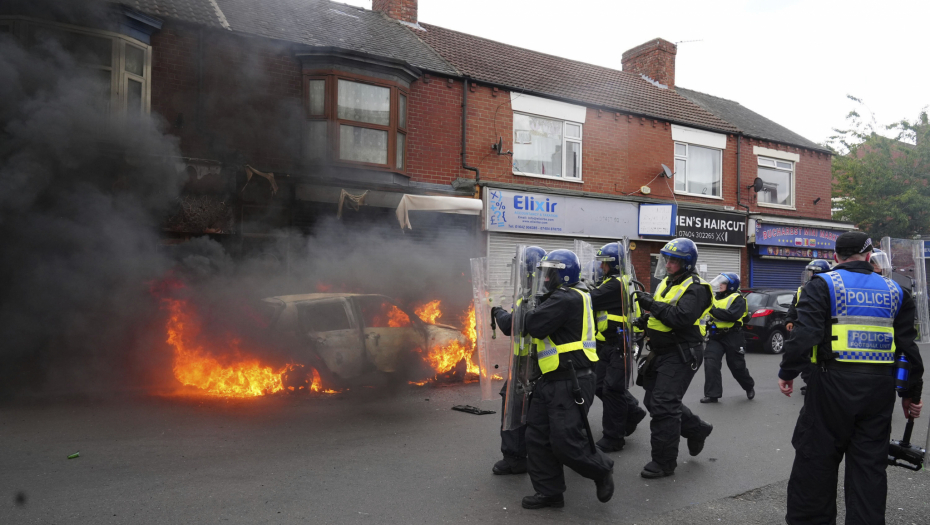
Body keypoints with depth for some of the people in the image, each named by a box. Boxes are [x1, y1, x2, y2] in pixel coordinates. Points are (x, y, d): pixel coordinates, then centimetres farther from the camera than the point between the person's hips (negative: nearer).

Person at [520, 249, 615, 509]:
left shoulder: (566, 299, -17)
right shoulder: (567, 297, 17)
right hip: (552, 381, 11)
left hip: (570, 382, -11)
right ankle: (549, 491, 20)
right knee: (538, 437, 10)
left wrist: (532, 313, -4)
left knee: (566, 442, -6)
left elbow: (534, 326, -23)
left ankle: (602, 470, 19)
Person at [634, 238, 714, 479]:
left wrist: (653, 304, -24)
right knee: (654, 401, 15)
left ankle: (664, 462, 3)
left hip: (681, 355, -9)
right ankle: (696, 429, 35)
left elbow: (682, 318, -28)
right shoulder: (667, 283, 14)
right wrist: (647, 319, 6)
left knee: (663, 406, -9)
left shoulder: (695, 288, -14)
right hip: (662, 352, 9)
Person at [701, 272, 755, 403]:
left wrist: (714, 310, -25)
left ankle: (749, 386, 36)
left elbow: (732, 315, -24)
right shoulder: (715, 298, 14)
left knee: (737, 366, 7)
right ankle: (712, 394, -5)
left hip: (732, 338, -5)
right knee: (710, 363, -10)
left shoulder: (737, 299, -7)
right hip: (715, 336, 5)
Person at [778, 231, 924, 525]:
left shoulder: (823, 285, -5)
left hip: (834, 382, -4)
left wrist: (787, 373, -6)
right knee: (870, 464, 13)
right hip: (879, 388, 4)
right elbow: (908, 346, 12)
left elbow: (805, 334, -16)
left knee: (816, 458, 6)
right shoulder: (894, 291, 10)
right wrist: (911, 392, 19)